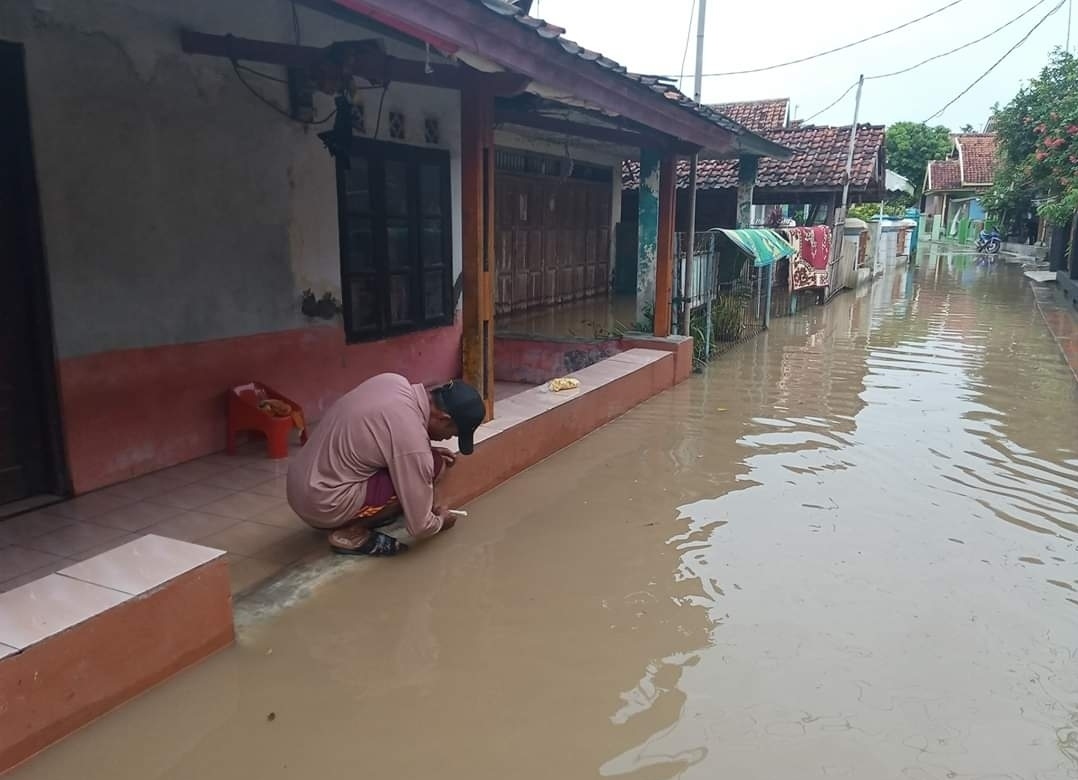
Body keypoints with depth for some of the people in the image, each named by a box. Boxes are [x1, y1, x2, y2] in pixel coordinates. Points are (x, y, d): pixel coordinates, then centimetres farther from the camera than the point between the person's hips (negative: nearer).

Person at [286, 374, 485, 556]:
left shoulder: (393, 381, -2)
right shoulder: (413, 440, -24)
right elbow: (419, 527, -15)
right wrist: (441, 520, 8)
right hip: (323, 504, -8)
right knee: (432, 466, -11)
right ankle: (351, 533, -4)